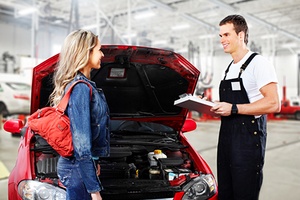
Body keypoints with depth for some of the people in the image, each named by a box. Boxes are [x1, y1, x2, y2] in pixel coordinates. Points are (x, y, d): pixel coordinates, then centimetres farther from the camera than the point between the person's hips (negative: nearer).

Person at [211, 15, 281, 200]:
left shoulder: (258, 63, -9)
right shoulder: (230, 68, 19)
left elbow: (273, 104, -19)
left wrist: (233, 109, -20)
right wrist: (213, 107, 8)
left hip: (248, 138, -9)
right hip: (226, 136, 9)